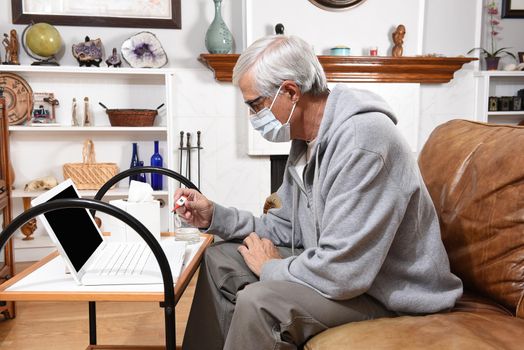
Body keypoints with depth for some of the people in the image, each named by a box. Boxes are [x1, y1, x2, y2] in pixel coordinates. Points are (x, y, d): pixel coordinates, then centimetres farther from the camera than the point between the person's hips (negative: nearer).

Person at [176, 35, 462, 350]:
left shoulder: (361, 142, -30)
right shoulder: (307, 139, 2)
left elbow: (340, 274, -31)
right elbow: (288, 226, 9)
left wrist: (271, 269, -13)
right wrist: (216, 217, -1)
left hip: (393, 292, -9)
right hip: (344, 265, 9)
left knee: (257, 303, -29)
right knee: (221, 260, 7)